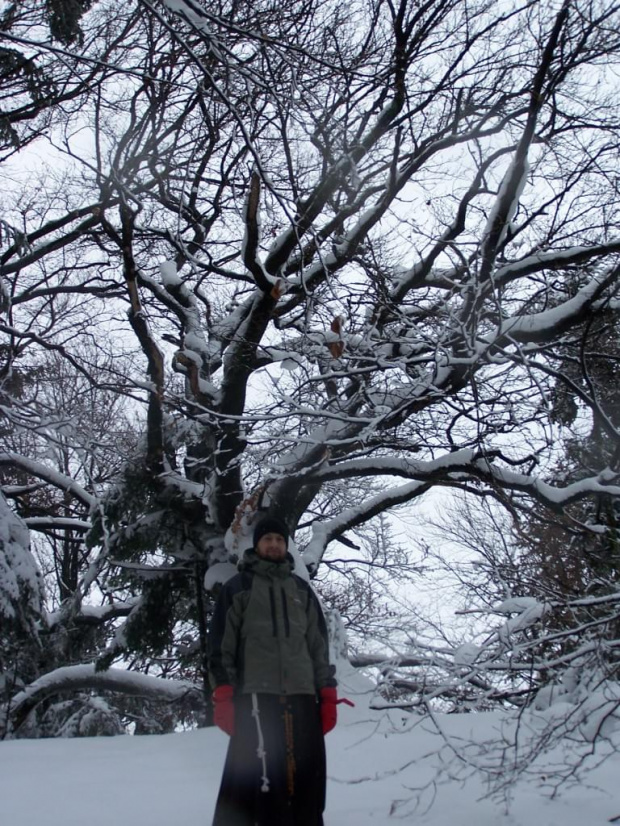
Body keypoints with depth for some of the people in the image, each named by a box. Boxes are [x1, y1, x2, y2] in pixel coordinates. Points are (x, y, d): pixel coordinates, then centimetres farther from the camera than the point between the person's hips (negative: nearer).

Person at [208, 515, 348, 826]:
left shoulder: (301, 589, 20)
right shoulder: (237, 587, 9)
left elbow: (319, 644, 18)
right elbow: (221, 643, 4)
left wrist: (327, 694, 9)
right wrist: (223, 695, -6)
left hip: (302, 697, 4)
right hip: (255, 696, -3)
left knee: (305, 781, 2)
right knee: (254, 780, -12)